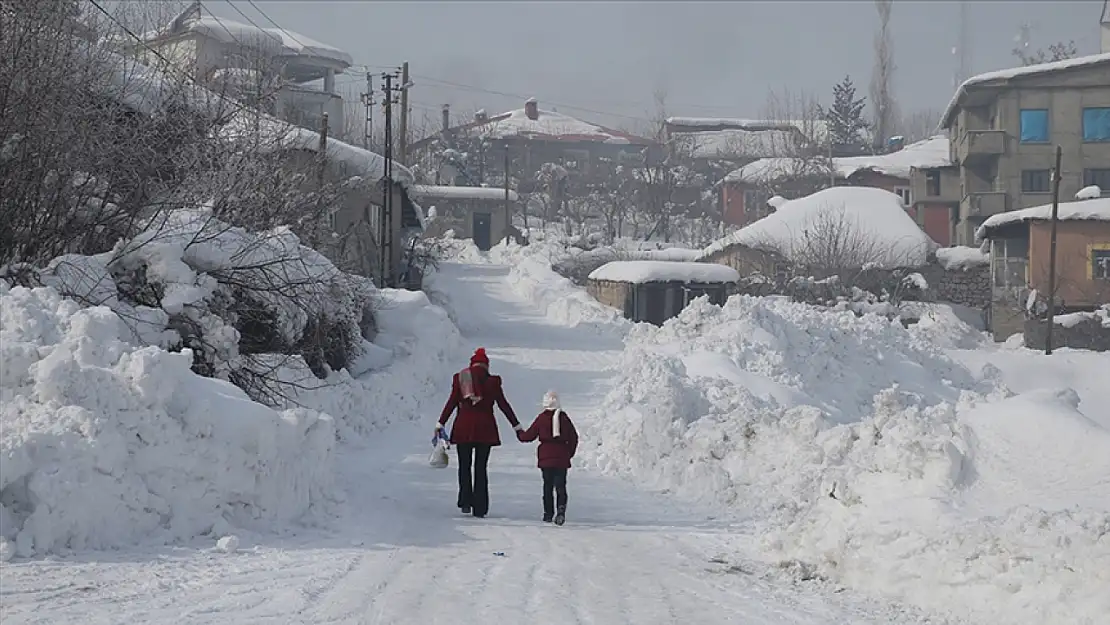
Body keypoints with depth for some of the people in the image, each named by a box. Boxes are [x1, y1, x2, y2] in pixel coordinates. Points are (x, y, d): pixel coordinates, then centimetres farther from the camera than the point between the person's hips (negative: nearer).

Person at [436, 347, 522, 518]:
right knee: (481, 468, 6)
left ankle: (466, 502, 2)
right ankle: (480, 508, 4)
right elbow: (503, 405, 2)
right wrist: (517, 426, 9)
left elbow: (451, 403, 1)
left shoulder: (459, 378, 2)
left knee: (465, 466, 13)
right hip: (485, 428, 0)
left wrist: (440, 424, 8)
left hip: (463, 427, 0)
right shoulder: (493, 381, 0)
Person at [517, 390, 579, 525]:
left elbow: (529, 435, 2)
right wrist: (570, 452, 18)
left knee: (548, 486, 8)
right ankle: (561, 510, -18)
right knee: (560, 485, 2)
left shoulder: (542, 418, -4)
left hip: (546, 458, -1)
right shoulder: (564, 418, 3)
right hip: (562, 458, 1)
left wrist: (519, 434, 23)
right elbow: (574, 437, 6)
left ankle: (548, 513, 8)